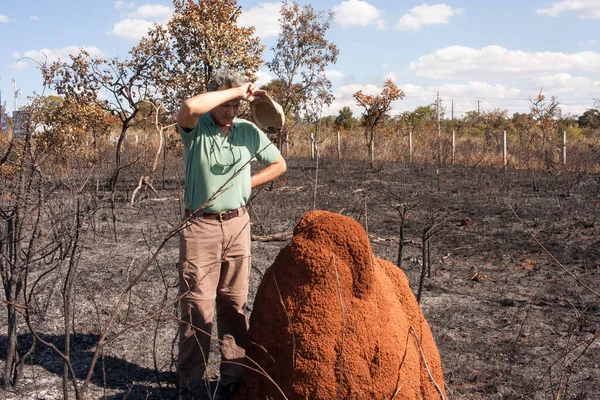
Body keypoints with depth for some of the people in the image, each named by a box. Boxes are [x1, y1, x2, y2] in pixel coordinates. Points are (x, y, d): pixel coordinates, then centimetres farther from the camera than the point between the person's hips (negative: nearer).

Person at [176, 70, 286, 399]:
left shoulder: (249, 131, 4)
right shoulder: (195, 128, -7)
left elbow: (279, 165, 15)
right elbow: (189, 107, -32)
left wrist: (246, 184, 3)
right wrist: (236, 90, -24)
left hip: (237, 224, 4)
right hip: (200, 226, -4)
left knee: (235, 304, 10)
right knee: (197, 306, -4)